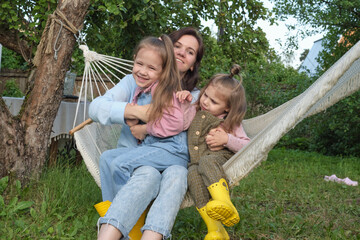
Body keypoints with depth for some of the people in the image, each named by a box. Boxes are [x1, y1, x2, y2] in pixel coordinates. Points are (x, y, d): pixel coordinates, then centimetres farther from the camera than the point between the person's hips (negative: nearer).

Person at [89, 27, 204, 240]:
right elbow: (96, 107, -5)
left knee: (176, 174, -35)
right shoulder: (136, 82, 9)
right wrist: (135, 111, -21)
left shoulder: (194, 97, 16)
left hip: (172, 163, 2)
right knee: (149, 174, -37)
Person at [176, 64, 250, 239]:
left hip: (221, 157, -2)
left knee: (206, 161, -39)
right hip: (196, 161, 3)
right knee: (193, 175, -35)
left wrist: (227, 139, -12)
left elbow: (248, 146, 5)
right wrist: (183, 97, 8)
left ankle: (224, 203, -58)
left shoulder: (231, 123, 9)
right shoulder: (194, 110, 18)